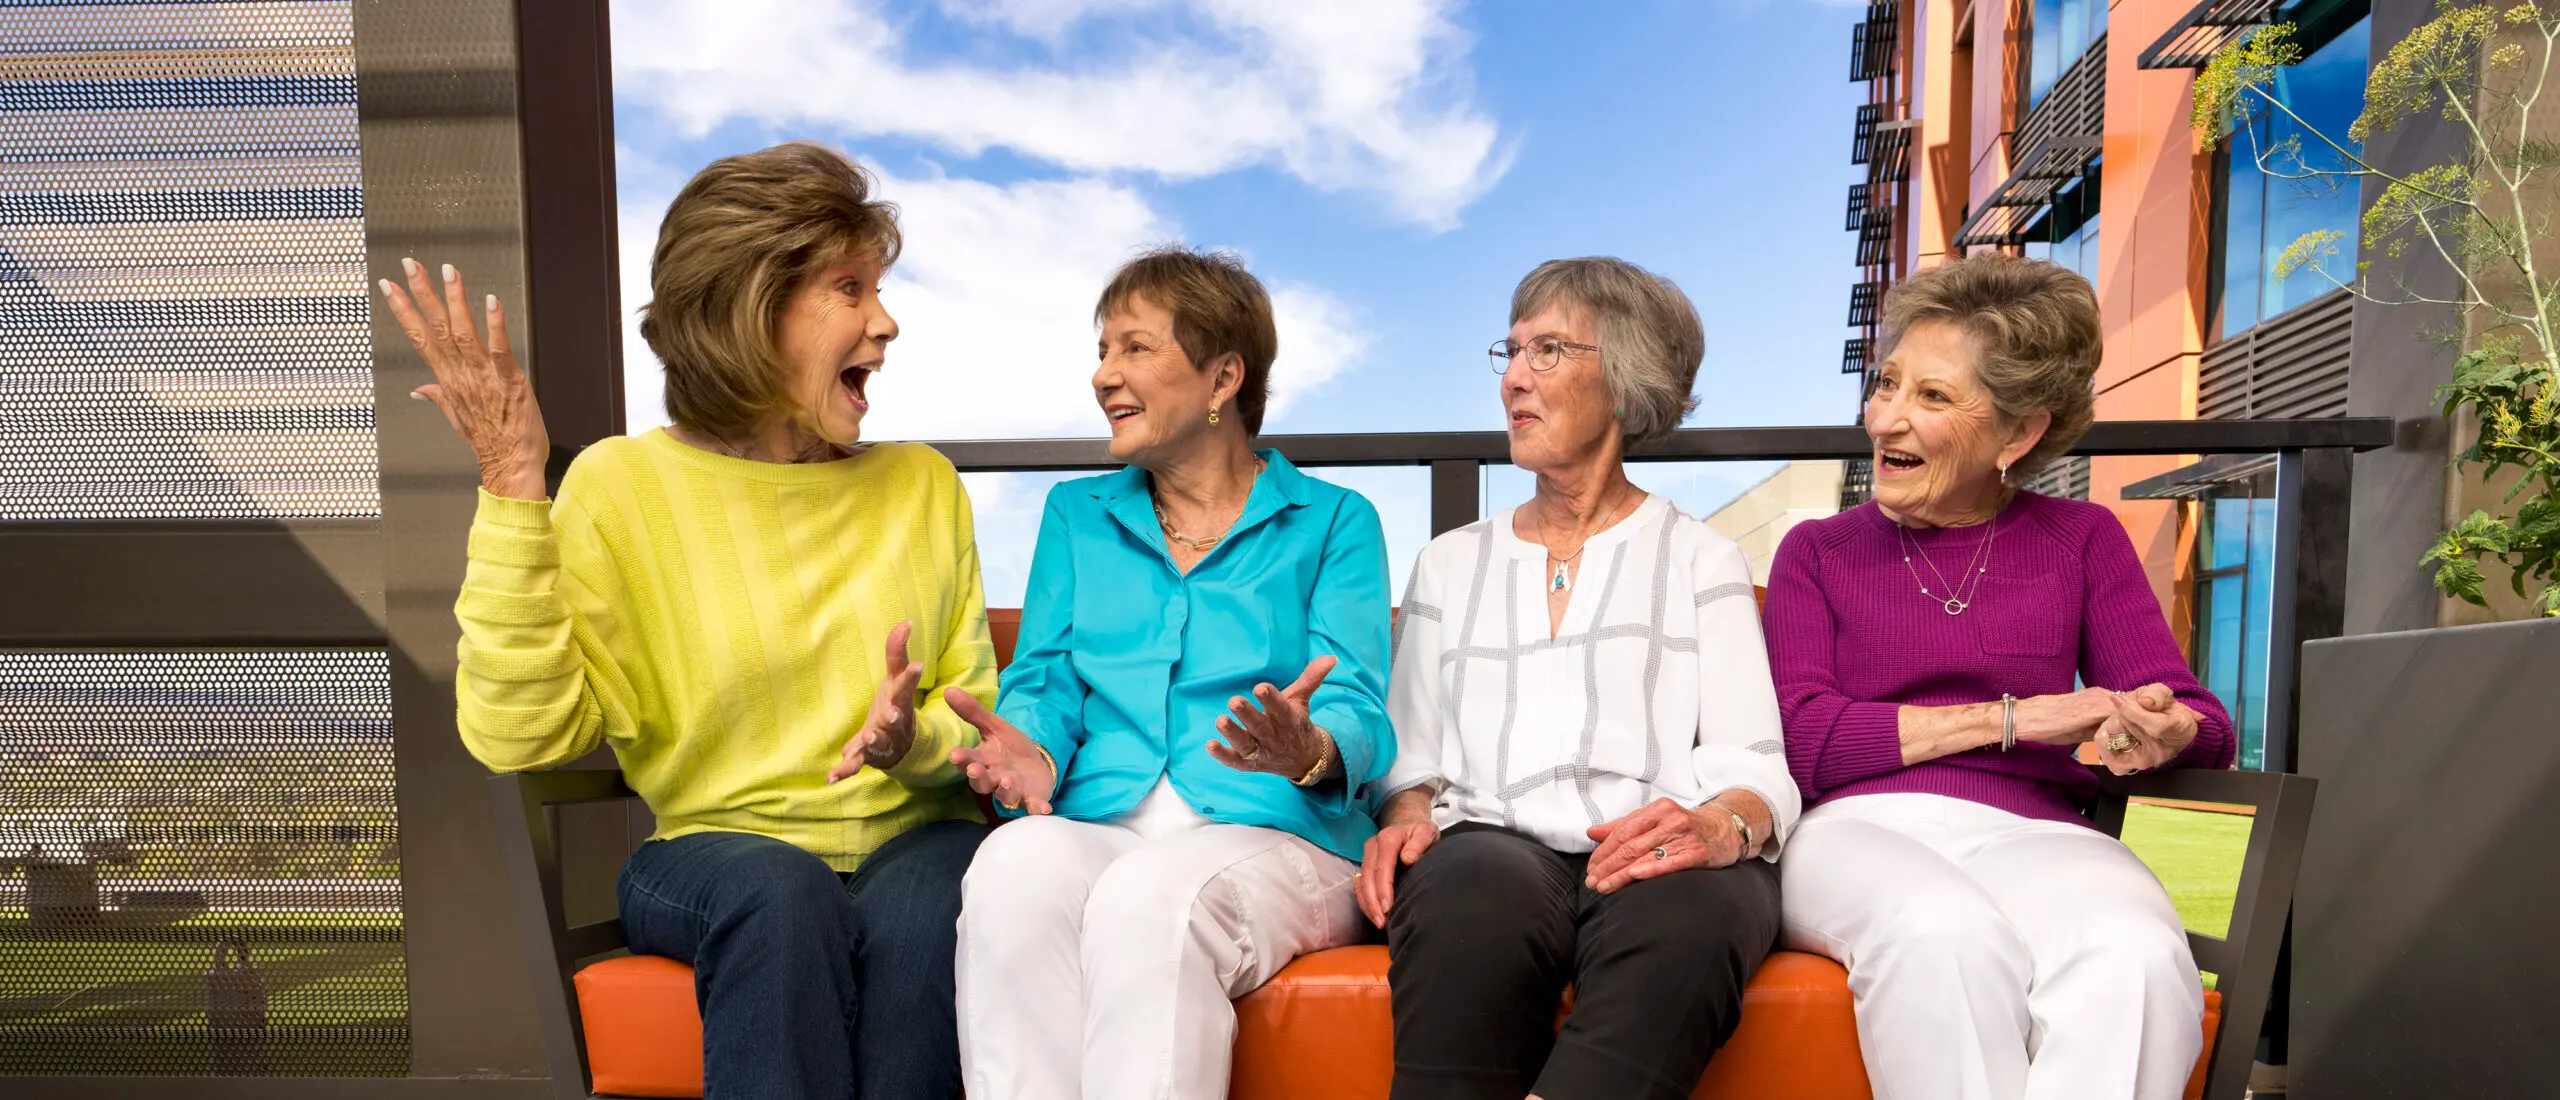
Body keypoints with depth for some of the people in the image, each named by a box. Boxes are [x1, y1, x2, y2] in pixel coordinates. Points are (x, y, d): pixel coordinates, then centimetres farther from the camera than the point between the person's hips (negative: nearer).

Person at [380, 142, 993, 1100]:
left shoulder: (922, 485, 7)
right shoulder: (620, 484, -2)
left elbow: (976, 720, 8)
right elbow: (519, 735, -13)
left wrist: (915, 740, -16)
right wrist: (512, 492, -19)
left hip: (908, 839, 2)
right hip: (716, 849, -1)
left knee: (923, 906, -31)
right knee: (780, 892, -34)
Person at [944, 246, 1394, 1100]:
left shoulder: (1333, 523, 11)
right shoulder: (1075, 515, 23)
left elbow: (1359, 712, -1)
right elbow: (1045, 679, 12)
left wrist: (1309, 752, -25)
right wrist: (1032, 752, -12)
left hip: (1276, 837, -2)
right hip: (1094, 830, 3)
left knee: (1148, 896, -36)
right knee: (1014, 863, -32)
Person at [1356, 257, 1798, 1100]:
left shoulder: (1700, 559, 17)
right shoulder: (1450, 564, 24)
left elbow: (1755, 765, 5)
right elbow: (1414, 757, 18)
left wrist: (1721, 826, -18)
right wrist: (1408, 817, -5)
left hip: (1660, 855, 0)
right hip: (1492, 843, 1)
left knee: (1685, 914, -37)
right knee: (1476, 894, -36)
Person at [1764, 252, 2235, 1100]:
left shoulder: (2081, 540, 18)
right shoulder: (1819, 552, 13)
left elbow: (2201, 723, 9)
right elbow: (1798, 740, -2)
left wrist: (2160, 734, -16)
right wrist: (2010, 717, -7)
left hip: (2031, 831, 1)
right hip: (1862, 827, -1)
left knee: (2135, 956, -33)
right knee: (1945, 935, -35)